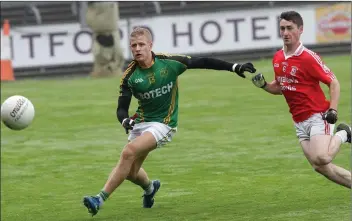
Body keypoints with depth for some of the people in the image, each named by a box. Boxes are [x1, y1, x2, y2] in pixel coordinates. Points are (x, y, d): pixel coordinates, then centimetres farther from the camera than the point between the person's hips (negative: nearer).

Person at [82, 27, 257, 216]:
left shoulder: (170, 63, -12)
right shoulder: (129, 76, -7)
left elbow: (202, 62, -5)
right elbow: (122, 109, -6)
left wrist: (234, 67, -7)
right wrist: (125, 120, -30)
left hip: (163, 124, -4)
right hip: (140, 122, 4)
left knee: (129, 152, -25)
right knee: (131, 172, 7)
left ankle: (100, 199, -24)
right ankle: (150, 188, 45)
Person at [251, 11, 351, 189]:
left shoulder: (309, 57, -15)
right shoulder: (277, 58, 6)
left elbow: (333, 83, -11)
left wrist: (333, 110, -22)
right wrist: (263, 85, 1)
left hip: (318, 116, -6)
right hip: (300, 121, 6)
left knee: (321, 159, -25)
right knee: (320, 167, -1)